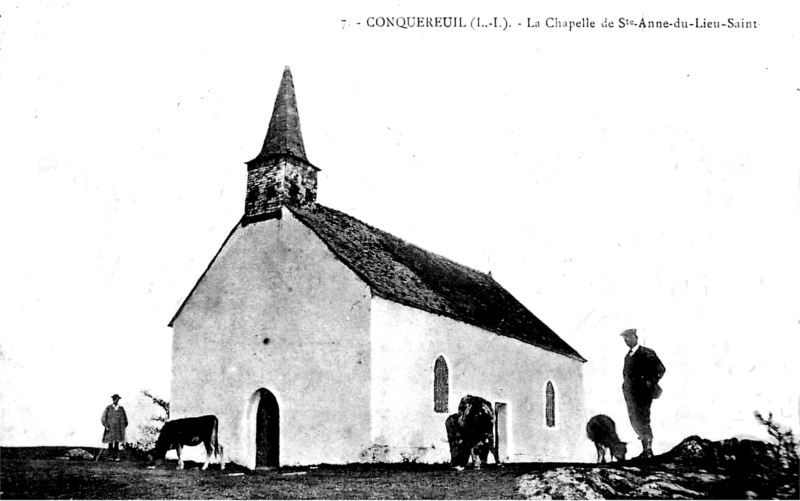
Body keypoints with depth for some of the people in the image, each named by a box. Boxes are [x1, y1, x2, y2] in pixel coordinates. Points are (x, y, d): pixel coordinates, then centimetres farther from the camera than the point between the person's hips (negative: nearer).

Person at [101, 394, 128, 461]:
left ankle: (116, 457, 2)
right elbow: (103, 418, 3)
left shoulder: (121, 408, 8)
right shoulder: (108, 408, 2)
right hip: (110, 428, -2)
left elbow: (125, 418, 17)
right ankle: (110, 456, -2)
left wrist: (123, 427, 10)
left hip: (118, 429, 2)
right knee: (110, 443, -5)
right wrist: (106, 426, -7)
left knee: (117, 443, 0)